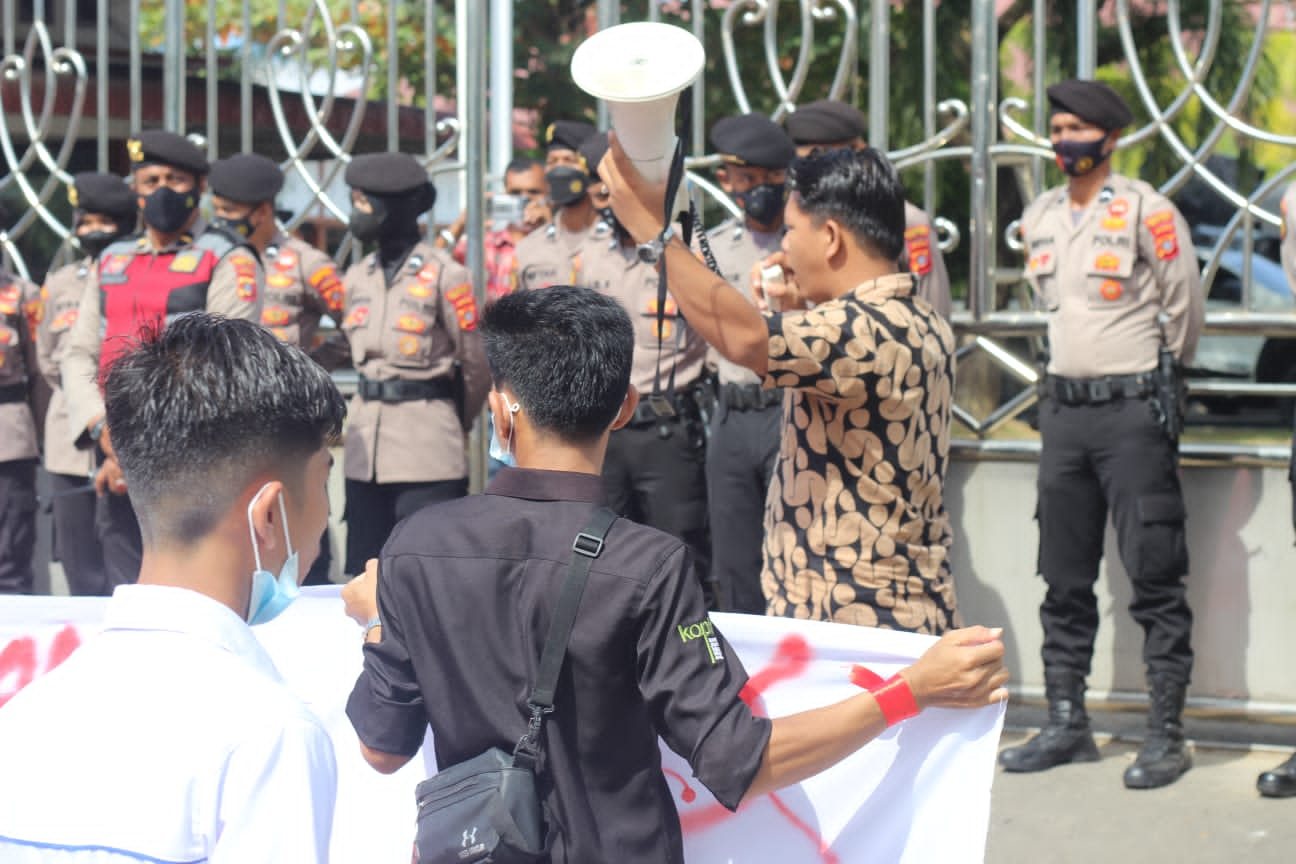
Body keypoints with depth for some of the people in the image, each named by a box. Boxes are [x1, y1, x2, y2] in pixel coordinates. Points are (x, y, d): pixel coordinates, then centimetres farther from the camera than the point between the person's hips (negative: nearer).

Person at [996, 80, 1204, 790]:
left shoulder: (1147, 212, -8)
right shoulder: (1039, 218, 11)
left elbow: (1183, 308, -2)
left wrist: (1162, 379, 7)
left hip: (1133, 411, -6)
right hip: (1063, 407, 6)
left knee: (1154, 576, -4)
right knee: (1064, 579, 9)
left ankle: (1166, 733, -1)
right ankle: (1065, 724, 16)